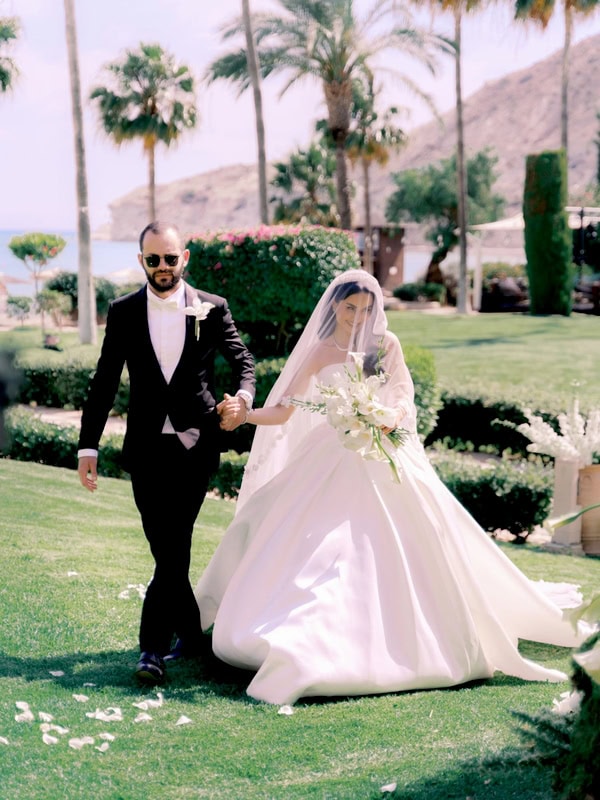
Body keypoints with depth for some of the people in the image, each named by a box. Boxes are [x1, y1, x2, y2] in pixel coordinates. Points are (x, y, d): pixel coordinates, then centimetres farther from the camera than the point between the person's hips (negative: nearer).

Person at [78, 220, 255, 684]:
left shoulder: (212, 309, 3)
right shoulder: (124, 312, 5)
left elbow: (242, 359, -1)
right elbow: (105, 382, 5)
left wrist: (244, 395, -25)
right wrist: (88, 445, 0)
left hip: (196, 445, -2)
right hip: (146, 447, 2)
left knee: (173, 547, -7)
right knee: (168, 549, 4)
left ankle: (155, 645, -6)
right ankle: (189, 633, 21)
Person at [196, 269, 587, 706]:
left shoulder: (386, 344, 6)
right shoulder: (319, 353, 5)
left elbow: (405, 394, 5)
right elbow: (283, 411, 2)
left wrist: (394, 417, -17)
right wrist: (244, 414, -15)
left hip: (383, 461, 0)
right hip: (333, 463, 0)